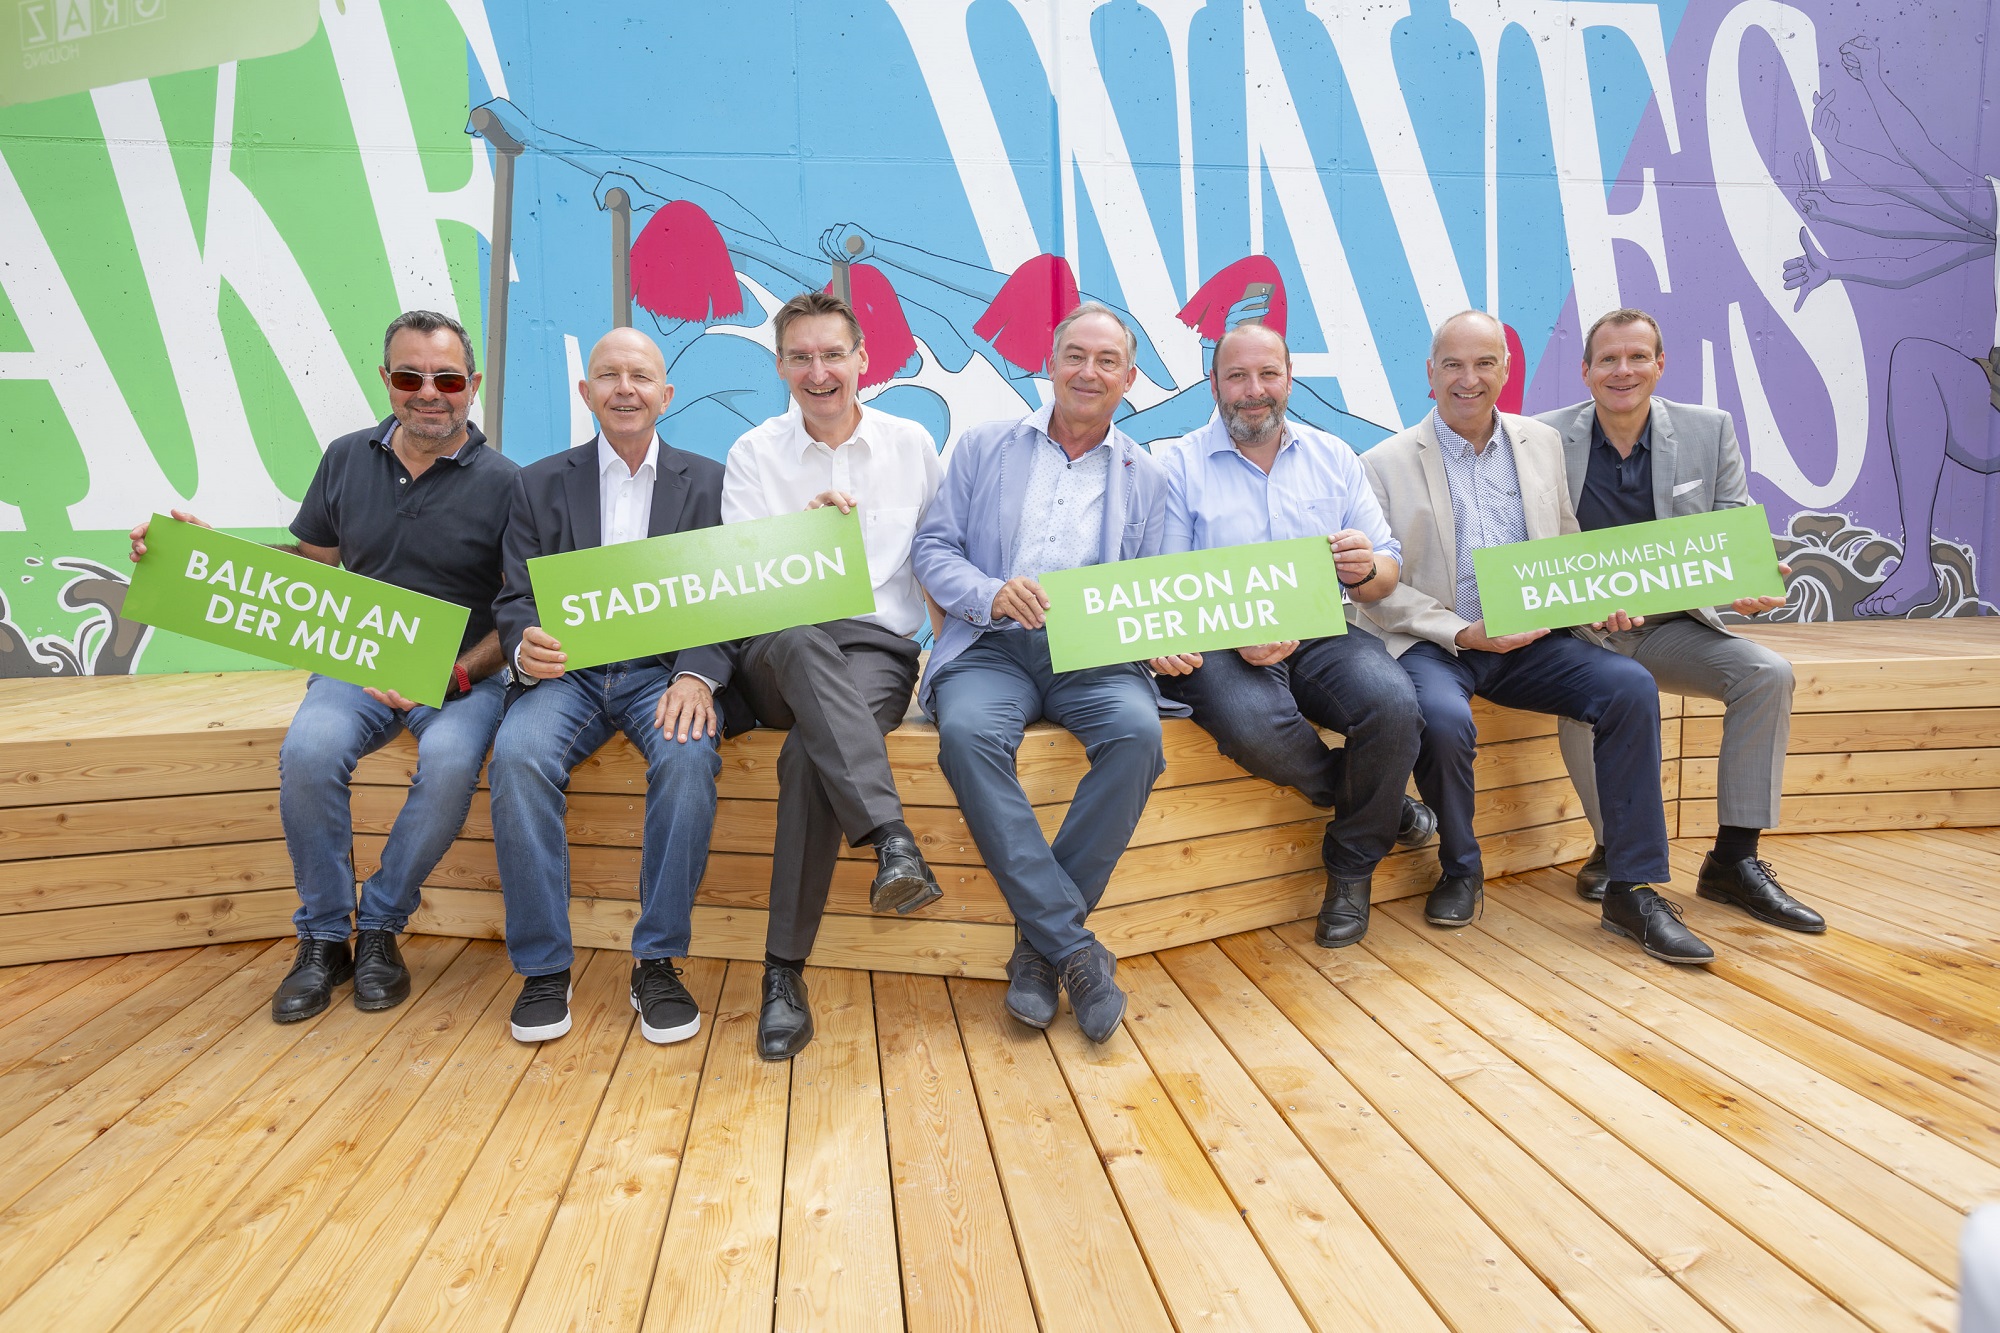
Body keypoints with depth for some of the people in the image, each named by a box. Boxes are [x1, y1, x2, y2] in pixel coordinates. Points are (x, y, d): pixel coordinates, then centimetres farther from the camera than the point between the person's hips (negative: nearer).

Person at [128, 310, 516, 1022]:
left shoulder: (502, 483, -4)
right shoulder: (346, 459, 9)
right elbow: (311, 562, 18)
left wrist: (455, 675, -17)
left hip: (466, 672, -3)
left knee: (450, 761, -33)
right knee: (309, 749, -28)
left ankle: (379, 928, -8)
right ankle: (323, 937, -8)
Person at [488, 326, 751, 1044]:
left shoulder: (710, 482, 10)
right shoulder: (539, 485, 14)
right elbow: (515, 600, 7)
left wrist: (698, 673, -19)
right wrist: (526, 648, -18)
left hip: (665, 669, -1)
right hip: (568, 670, 1)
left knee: (689, 756, -33)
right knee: (516, 755, -30)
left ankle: (658, 961, -18)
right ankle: (543, 966, -16)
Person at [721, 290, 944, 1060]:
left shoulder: (911, 444, 13)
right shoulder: (754, 455, 10)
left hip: (879, 649, 0)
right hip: (779, 656, 0)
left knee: (810, 757, -33)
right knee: (804, 638, -40)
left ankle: (785, 970, -26)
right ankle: (890, 836, -49)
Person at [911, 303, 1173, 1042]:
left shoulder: (1145, 478, 18)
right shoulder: (985, 447, 15)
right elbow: (934, 548, 7)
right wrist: (993, 594, -13)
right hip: (992, 645, -1)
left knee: (1138, 730, -32)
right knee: (967, 731, -35)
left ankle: (1041, 941, -19)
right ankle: (1075, 946, -28)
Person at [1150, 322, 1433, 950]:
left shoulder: (1334, 458, 15)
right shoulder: (1181, 465, 4)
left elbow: (1386, 577, 12)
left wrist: (1365, 569, -14)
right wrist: (1238, 635, -21)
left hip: (1323, 635, 3)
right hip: (1221, 643, -3)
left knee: (1394, 703, -28)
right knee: (1252, 723, -35)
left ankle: (1352, 866, -1)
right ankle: (1383, 805, -2)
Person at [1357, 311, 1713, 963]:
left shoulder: (1543, 444, 13)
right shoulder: (1385, 464, -1)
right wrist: (1461, 633, -16)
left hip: (1531, 641, 4)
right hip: (1433, 642, -4)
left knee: (1631, 686, -20)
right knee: (1443, 719, -35)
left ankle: (1634, 889, -9)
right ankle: (1460, 870, -4)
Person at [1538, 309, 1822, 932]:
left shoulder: (1711, 430, 3)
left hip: (1671, 623, 3)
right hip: (1577, 627, -3)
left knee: (1767, 673, -19)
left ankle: (1734, 859, -9)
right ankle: (1614, 848, -9)